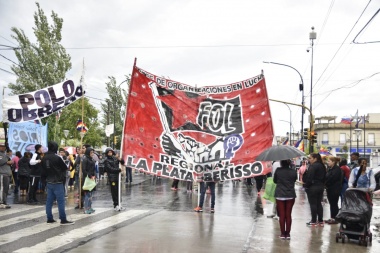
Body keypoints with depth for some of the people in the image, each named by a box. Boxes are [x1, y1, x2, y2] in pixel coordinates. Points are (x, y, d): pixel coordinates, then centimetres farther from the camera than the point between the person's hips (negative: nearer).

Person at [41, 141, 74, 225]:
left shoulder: (44, 158, 5)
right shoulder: (57, 158, -17)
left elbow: (42, 171, 11)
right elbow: (65, 168, -5)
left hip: (49, 182, 7)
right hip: (57, 183, -7)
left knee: (49, 201, 11)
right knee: (61, 201, -3)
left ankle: (49, 219, 17)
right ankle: (63, 220, 1)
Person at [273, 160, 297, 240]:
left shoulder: (278, 170, -10)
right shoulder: (293, 171, -6)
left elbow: (275, 181, 3)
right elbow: (294, 180, 9)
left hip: (280, 195, -1)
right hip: (291, 195, 1)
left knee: (282, 215, 6)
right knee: (288, 215, 9)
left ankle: (283, 234, 9)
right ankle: (287, 233, 12)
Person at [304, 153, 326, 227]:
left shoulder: (313, 166, -17)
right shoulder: (322, 166, 11)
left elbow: (309, 178, -21)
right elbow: (324, 177, 16)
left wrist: (306, 185, -12)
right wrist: (322, 185, 19)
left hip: (313, 187, -9)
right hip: (321, 187, 9)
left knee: (313, 204, -1)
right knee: (319, 203, 13)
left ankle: (314, 221, 5)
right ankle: (320, 221, 17)